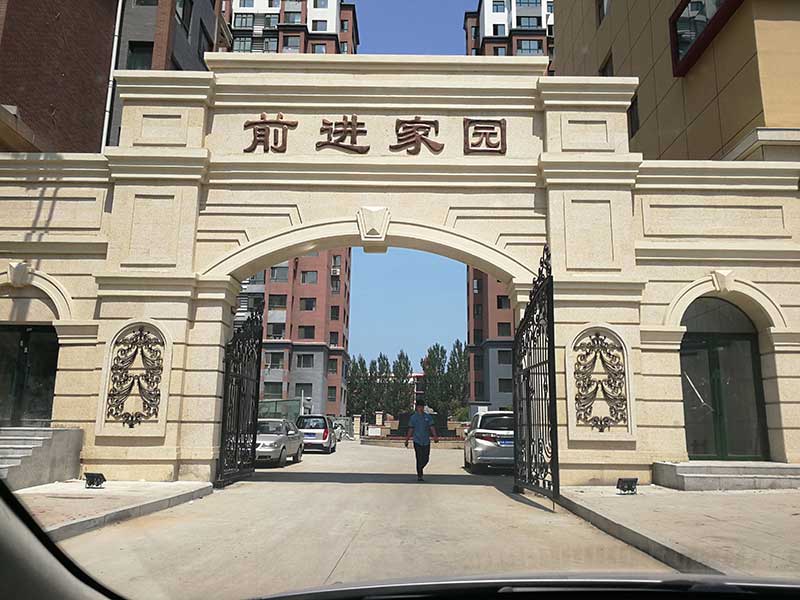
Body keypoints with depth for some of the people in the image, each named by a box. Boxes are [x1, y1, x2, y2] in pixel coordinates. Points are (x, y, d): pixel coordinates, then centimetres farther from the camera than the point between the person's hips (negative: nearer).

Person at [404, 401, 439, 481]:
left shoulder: (428, 417, 6)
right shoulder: (413, 417, 1)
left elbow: (432, 427, 2)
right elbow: (410, 430, 5)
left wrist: (435, 436, -12)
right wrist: (407, 440, 4)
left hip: (426, 441, 3)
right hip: (417, 441, -3)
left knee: (426, 459, 5)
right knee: (419, 459, -6)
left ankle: (419, 470, 31)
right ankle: (419, 476, 3)